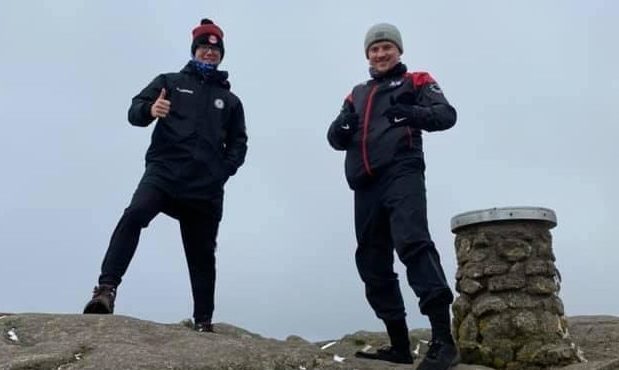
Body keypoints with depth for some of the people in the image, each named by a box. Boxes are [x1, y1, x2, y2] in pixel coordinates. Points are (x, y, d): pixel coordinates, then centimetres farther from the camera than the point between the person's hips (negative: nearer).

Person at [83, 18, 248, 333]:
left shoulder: (229, 100, 18)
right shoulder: (170, 82, 13)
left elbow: (238, 144, 19)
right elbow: (134, 111, 2)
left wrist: (223, 171, 0)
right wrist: (149, 110, -22)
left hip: (205, 187, 2)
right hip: (164, 172, -2)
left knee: (202, 254, 7)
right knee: (135, 215, -30)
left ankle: (204, 322, 16)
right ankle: (107, 288, -31)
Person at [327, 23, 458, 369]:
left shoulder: (415, 82, 13)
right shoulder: (357, 94, 27)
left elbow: (446, 114, -3)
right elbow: (336, 137, 18)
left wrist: (413, 113, -24)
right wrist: (340, 129, -7)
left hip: (402, 175, -6)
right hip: (366, 185, 6)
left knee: (412, 242, -26)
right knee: (373, 263, 4)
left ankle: (443, 340, -29)